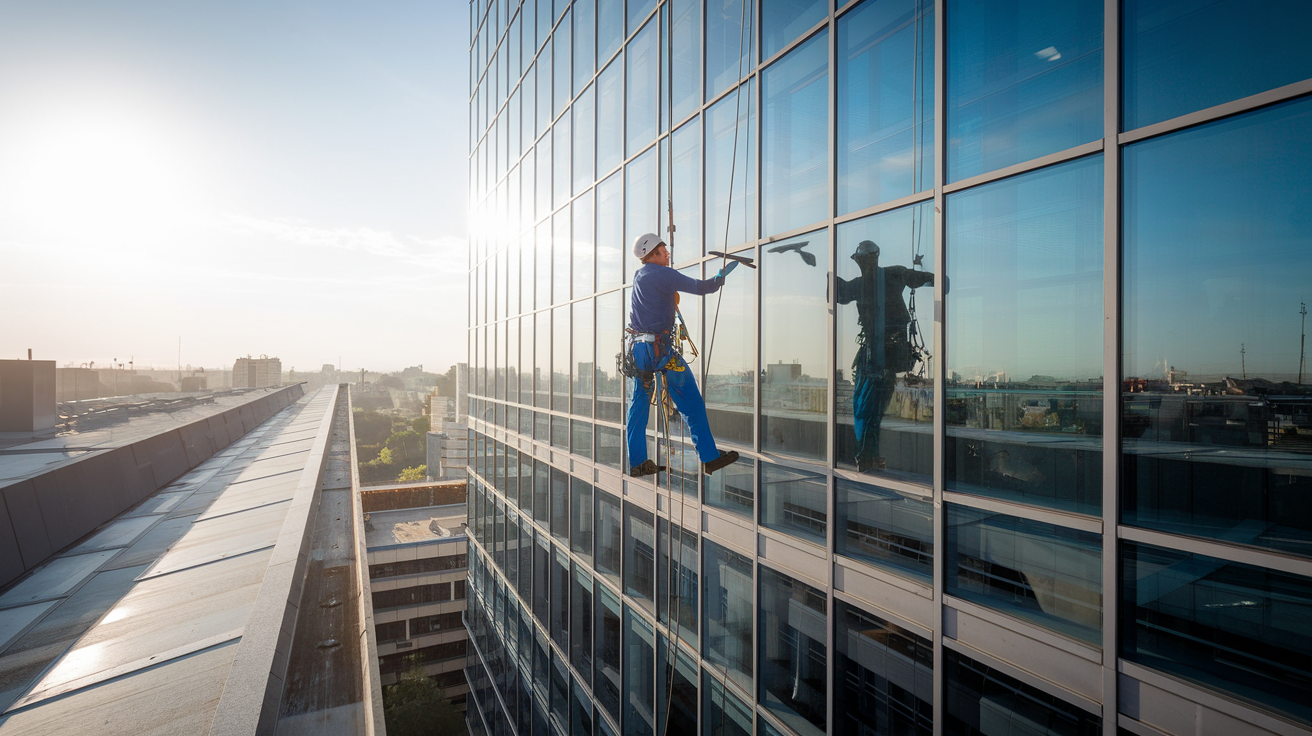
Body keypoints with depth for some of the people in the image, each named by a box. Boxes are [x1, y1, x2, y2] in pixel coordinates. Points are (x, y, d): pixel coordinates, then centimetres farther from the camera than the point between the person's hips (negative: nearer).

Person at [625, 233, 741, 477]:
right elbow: (700, 287, -13)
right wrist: (722, 275, 0)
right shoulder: (663, 274, -8)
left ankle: (636, 463, 13)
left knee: (638, 405, 10)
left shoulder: (638, 276, 16)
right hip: (659, 347, -8)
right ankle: (709, 457, 4)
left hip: (635, 346, 8)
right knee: (691, 402, 0)